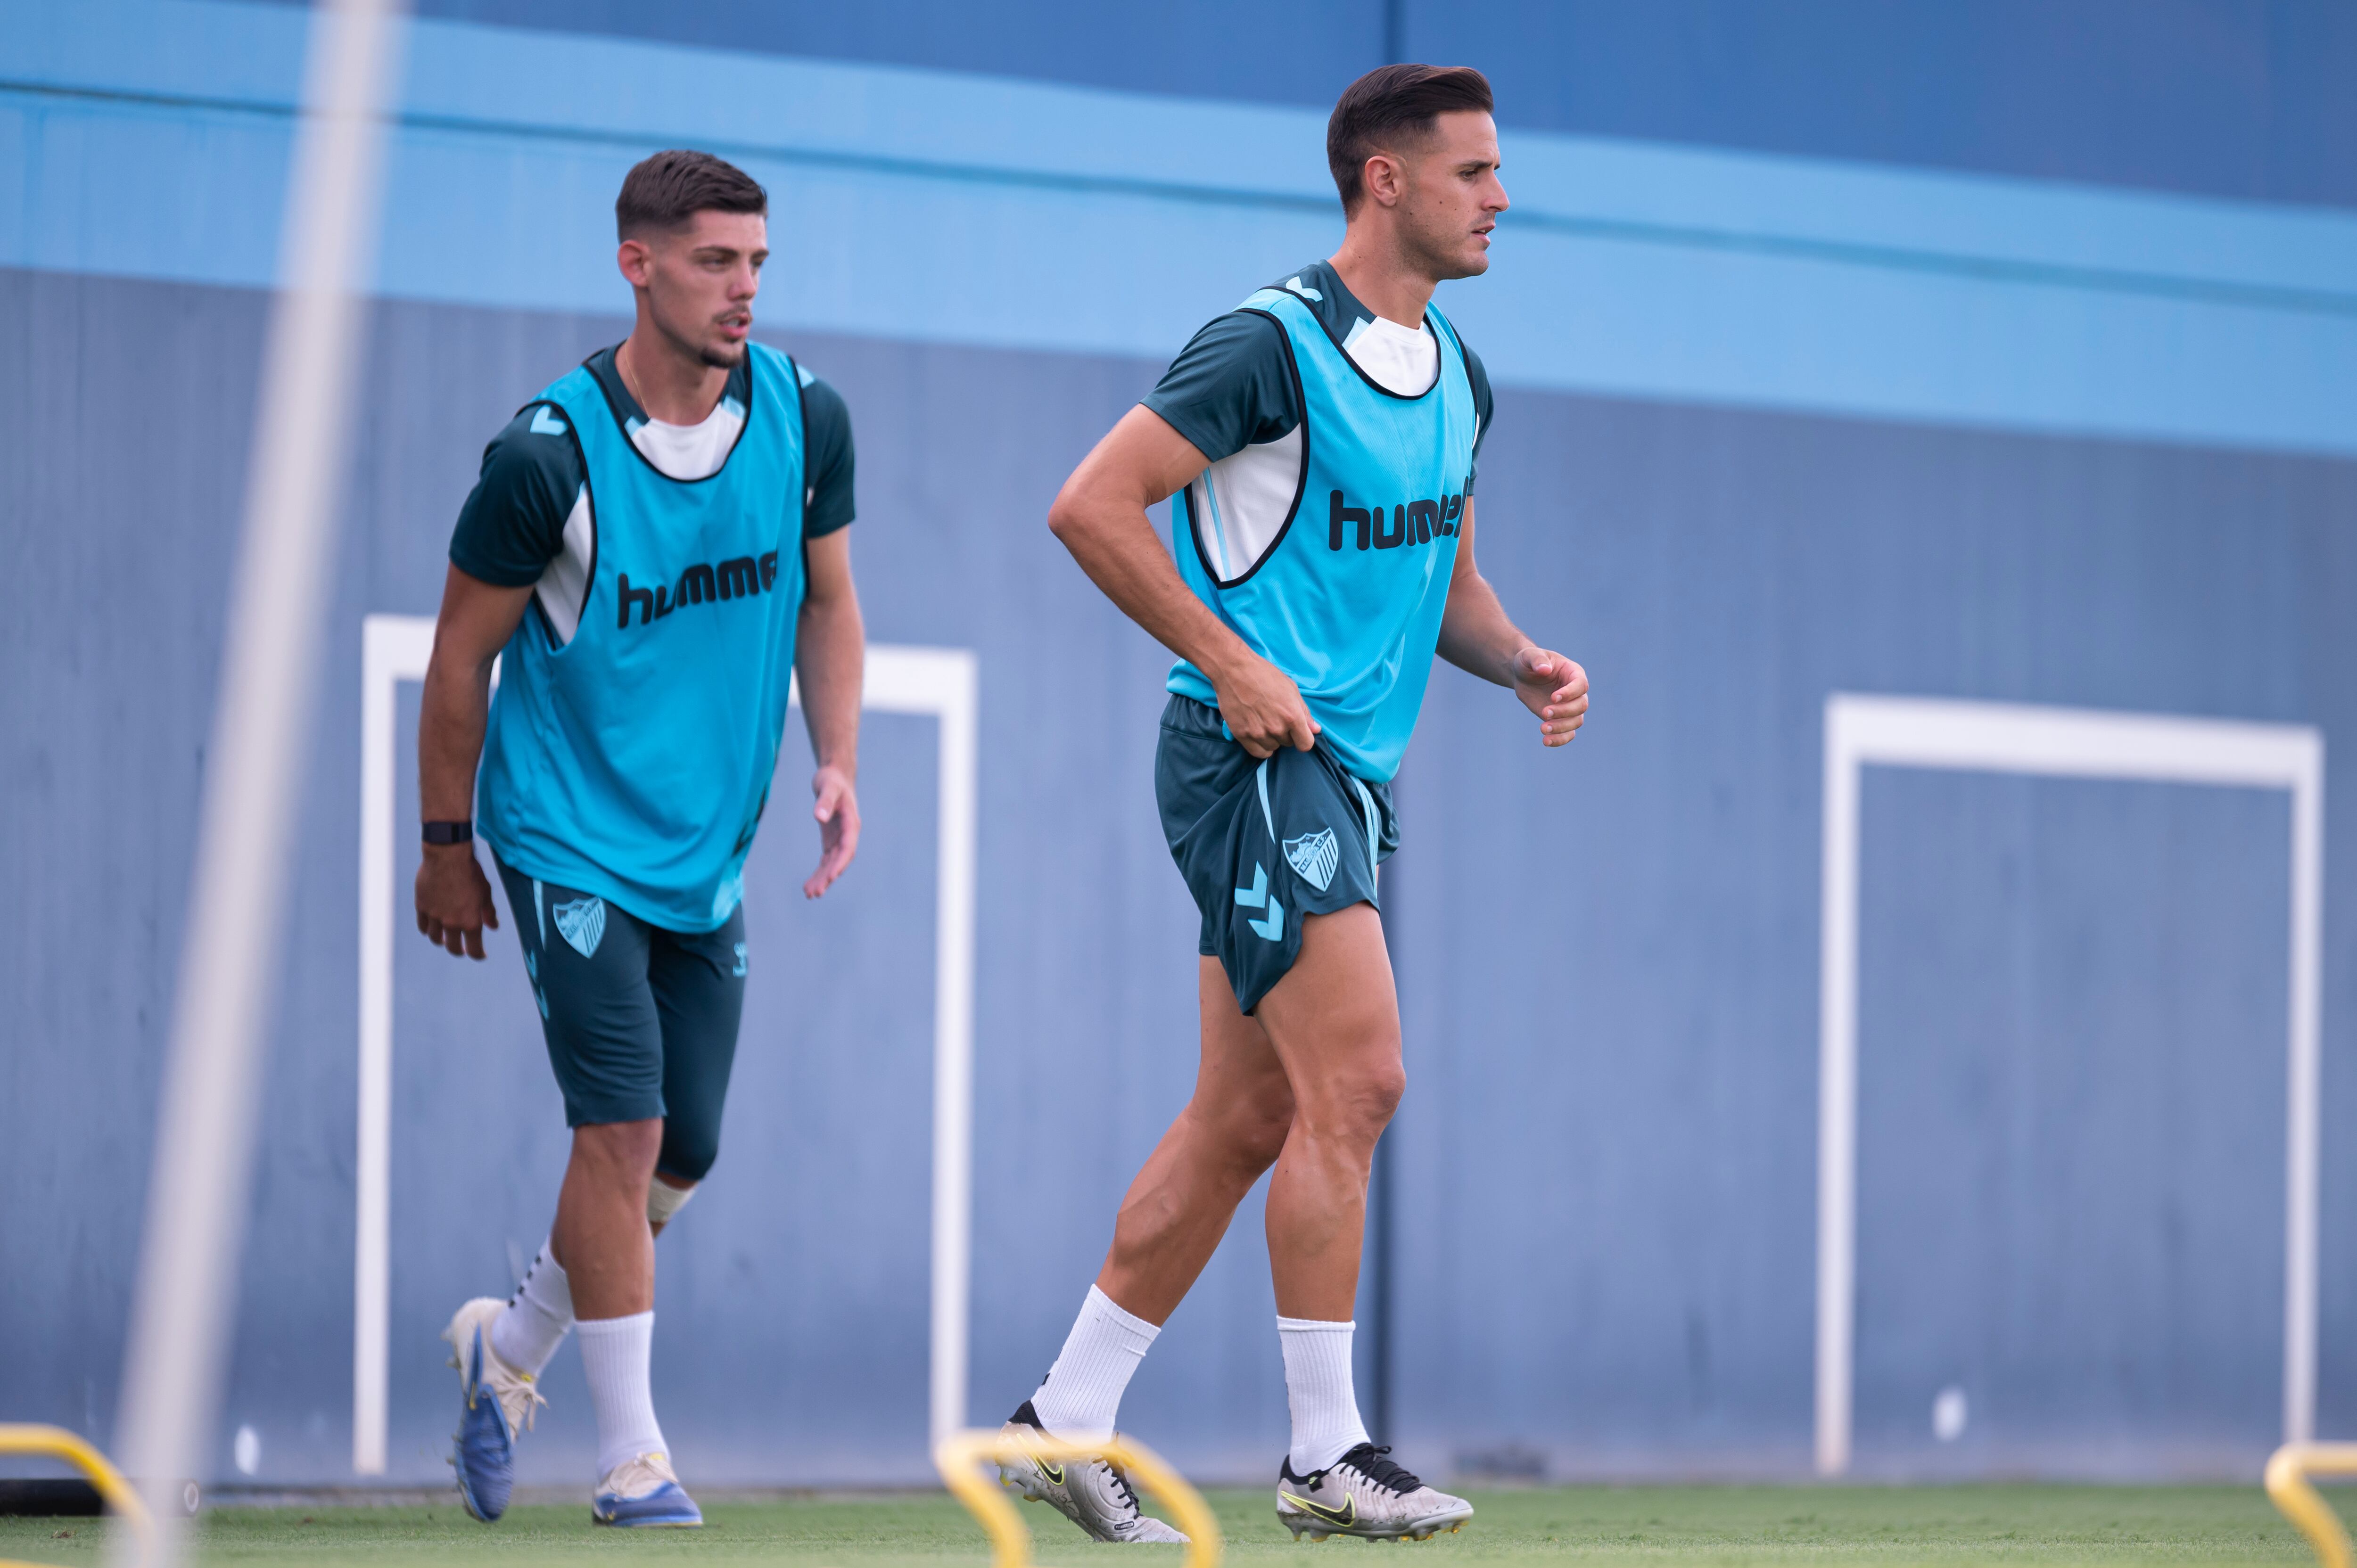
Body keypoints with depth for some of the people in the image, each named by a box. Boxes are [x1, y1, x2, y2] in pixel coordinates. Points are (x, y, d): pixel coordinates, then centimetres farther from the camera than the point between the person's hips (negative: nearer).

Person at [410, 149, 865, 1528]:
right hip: (570, 833, -5)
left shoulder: (804, 418, -4)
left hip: (709, 847, 5)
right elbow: (465, 649, -6)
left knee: (684, 1154, 8)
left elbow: (825, 596, 12)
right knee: (625, 1130, -13)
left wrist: (838, 764, -2)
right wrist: (447, 846, 0)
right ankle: (632, 1453, -4)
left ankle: (511, 1347, 32)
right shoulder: (550, 455, -17)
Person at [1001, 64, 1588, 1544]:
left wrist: (1525, 661, 4)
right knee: (1355, 1083, -15)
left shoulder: (1456, 377, 14)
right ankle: (1328, 1454, -10)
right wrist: (1232, 662, -18)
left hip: (1347, 772, 9)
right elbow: (1092, 503, -15)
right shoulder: (1275, 344, -13)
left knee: (1247, 1119, 8)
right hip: (1257, 756, -9)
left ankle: (1067, 1422, 15)